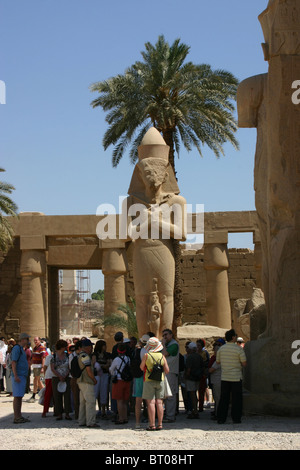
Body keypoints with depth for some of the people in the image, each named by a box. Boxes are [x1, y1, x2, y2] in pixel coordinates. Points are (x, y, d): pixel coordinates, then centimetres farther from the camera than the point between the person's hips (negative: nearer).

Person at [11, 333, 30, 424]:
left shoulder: (21, 349, 19)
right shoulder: (16, 348, -11)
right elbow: (13, 362, -19)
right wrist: (15, 376, -24)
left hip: (22, 376, 10)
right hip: (18, 376, -10)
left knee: (20, 397, 10)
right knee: (17, 396, -9)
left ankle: (19, 416, 13)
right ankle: (16, 418, -9)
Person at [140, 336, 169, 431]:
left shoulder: (146, 355, -7)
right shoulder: (162, 356, 3)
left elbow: (142, 368, 2)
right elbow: (167, 371, 4)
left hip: (149, 380, -4)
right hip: (160, 380, 4)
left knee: (151, 402, -4)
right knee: (159, 402, 6)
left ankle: (152, 425, -6)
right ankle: (160, 424, 5)